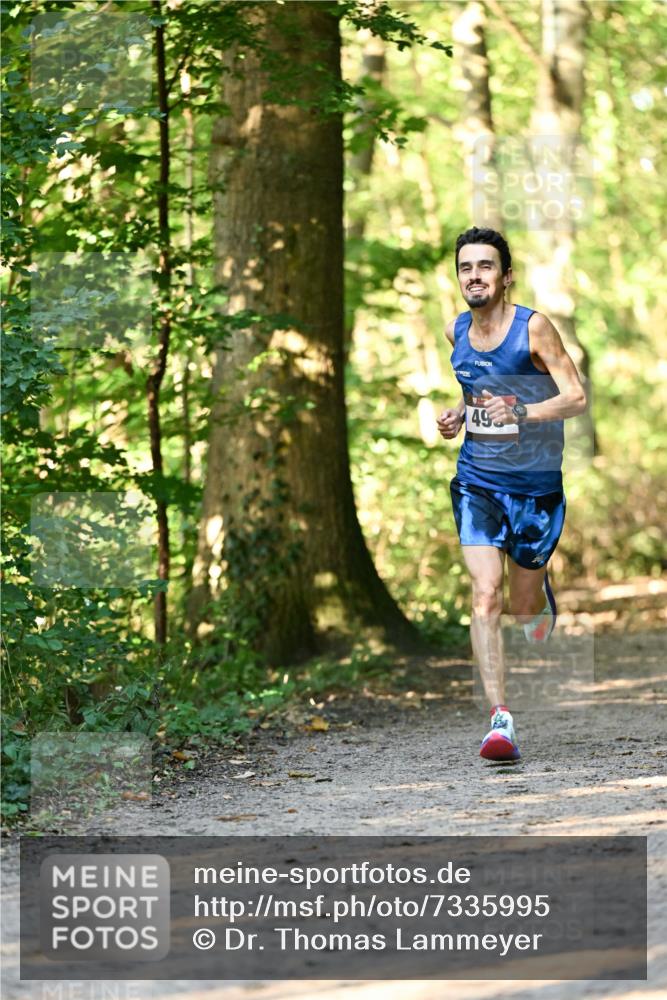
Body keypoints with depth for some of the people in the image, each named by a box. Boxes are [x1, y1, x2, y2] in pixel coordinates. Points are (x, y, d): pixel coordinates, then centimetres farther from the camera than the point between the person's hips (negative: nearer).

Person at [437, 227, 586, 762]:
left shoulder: (534, 327, -13)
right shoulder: (457, 332, 3)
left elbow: (576, 397, -18)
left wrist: (521, 412, -34)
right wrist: (459, 414, 3)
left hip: (536, 484, -2)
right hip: (477, 481, 2)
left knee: (522, 607, 10)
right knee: (486, 595, -16)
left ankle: (540, 590, 49)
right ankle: (501, 720, -20)